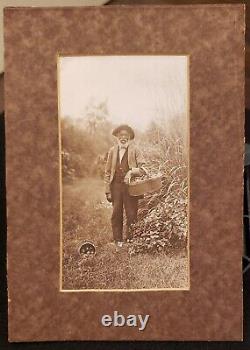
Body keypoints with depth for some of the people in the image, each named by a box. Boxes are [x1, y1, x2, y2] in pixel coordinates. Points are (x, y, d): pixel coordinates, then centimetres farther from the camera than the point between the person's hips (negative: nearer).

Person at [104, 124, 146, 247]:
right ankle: (118, 240, 17)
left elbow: (143, 168, -3)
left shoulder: (135, 150, 2)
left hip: (130, 186, -2)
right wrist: (107, 191, 4)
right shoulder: (112, 151, 9)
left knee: (131, 215, 1)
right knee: (116, 214, 6)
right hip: (116, 186, 2)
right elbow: (107, 172, 9)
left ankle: (130, 240, 14)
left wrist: (131, 172, -22)